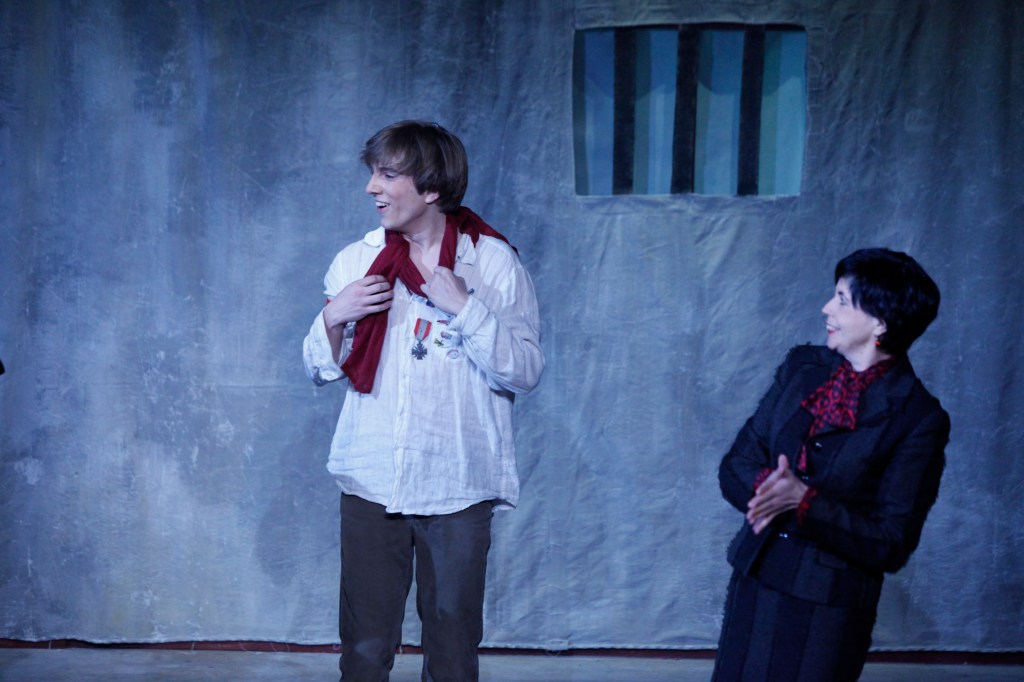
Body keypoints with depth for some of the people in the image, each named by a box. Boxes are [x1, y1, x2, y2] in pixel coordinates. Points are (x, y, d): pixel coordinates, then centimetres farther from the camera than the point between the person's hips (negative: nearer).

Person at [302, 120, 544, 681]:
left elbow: (525, 372, -9)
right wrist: (334, 318, -8)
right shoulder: (356, 261, 7)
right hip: (371, 482, 2)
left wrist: (465, 307, -18)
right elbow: (320, 371, 11)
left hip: (458, 486, -2)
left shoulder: (493, 261, -2)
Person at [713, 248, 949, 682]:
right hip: (755, 584, 5)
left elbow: (892, 546, -13)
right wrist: (766, 489, -19)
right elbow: (735, 466, 4)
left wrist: (804, 502, -24)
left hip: (830, 609, -5)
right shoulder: (802, 368, 4)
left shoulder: (919, 419, -12)